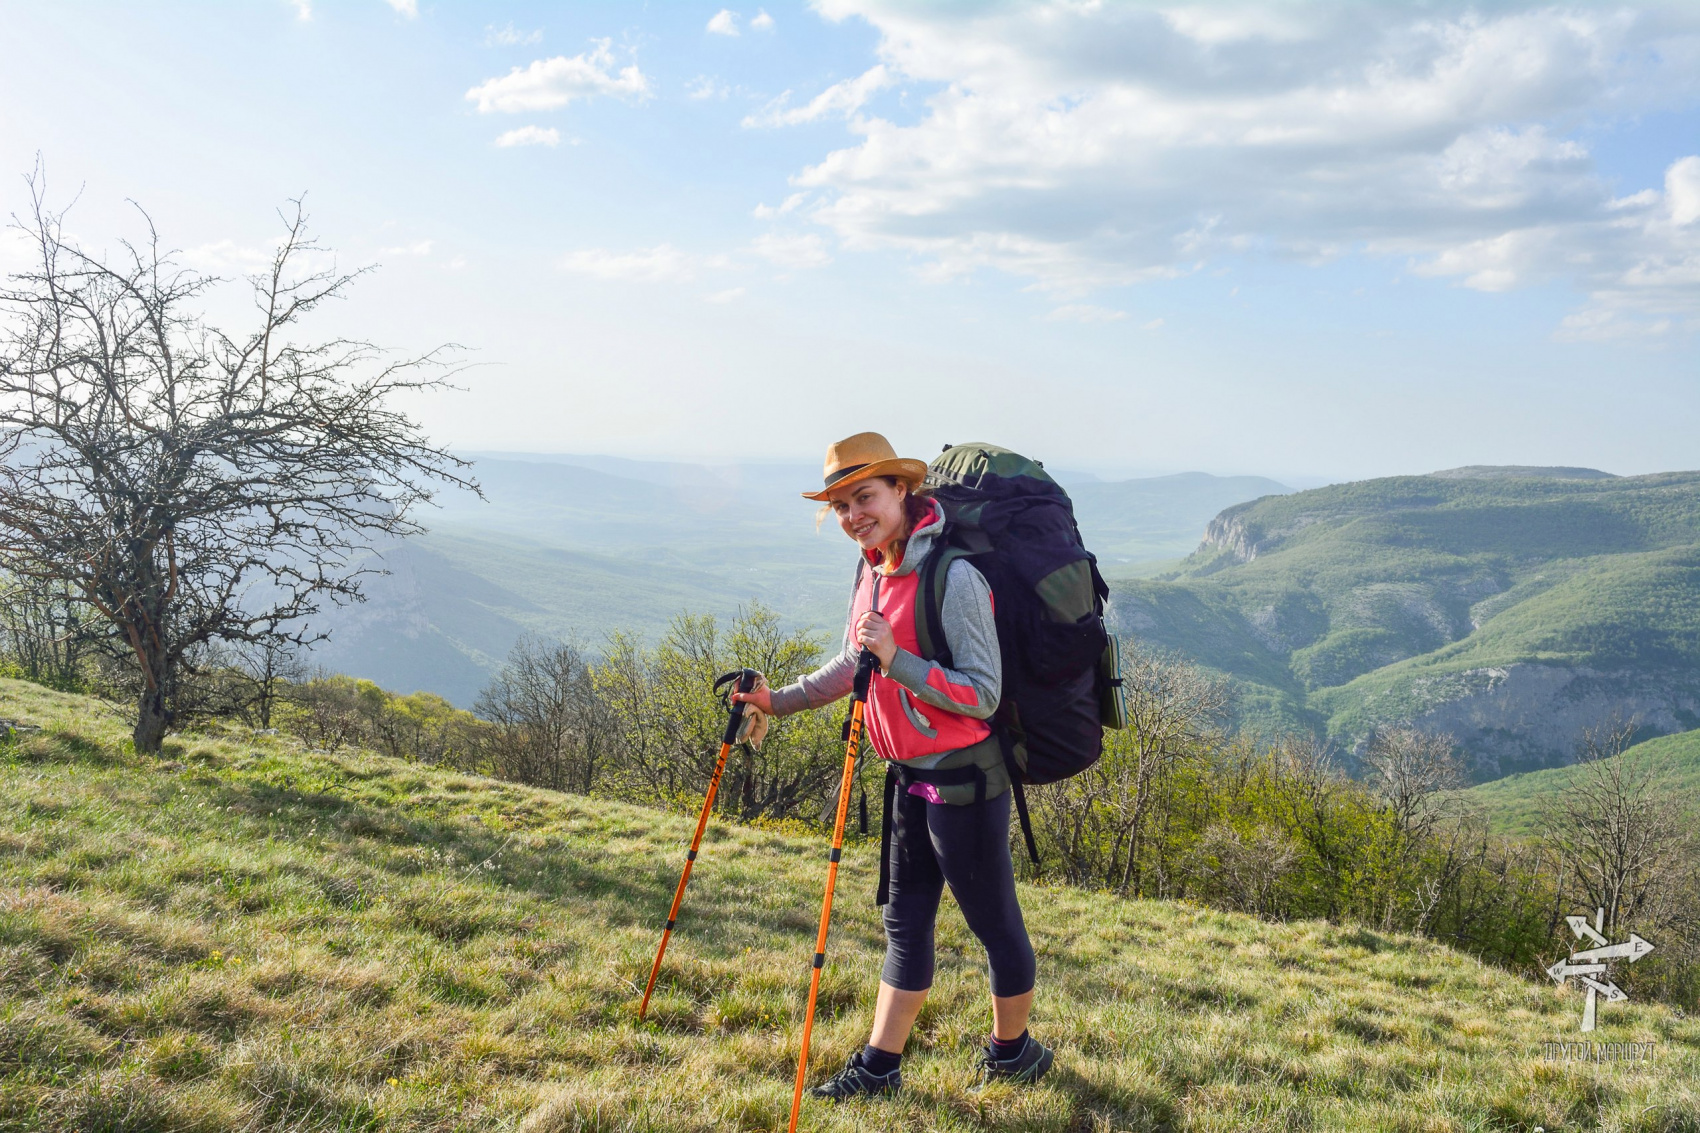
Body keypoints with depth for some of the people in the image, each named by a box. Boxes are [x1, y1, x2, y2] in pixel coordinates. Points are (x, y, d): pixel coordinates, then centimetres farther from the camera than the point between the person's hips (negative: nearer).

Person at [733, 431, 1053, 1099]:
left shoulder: (953, 578, -21)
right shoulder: (873, 571, 6)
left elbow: (982, 695, -22)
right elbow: (851, 667, 20)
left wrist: (896, 658, -29)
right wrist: (777, 701, 13)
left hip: (963, 778, -8)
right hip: (910, 775, 9)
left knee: (993, 920, 7)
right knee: (905, 919, 16)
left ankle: (1014, 1052, 28)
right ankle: (879, 1066, 26)